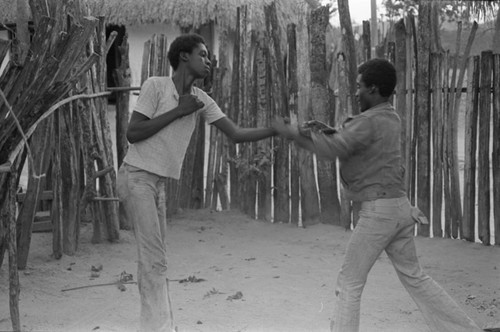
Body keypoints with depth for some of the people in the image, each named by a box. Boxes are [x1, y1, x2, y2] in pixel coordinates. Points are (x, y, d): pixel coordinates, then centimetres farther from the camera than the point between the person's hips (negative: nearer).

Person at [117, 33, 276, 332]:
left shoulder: (202, 100, 6)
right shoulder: (155, 86, -11)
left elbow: (237, 134, 3)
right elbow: (132, 134, -15)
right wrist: (178, 111, -16)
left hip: (158, 182, 8)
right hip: (136, 177, -8)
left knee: (158, 259, 9)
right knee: (153, 260, -12)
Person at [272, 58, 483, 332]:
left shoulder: (370, 121, -15)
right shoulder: (390, 117, 13)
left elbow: (331, 150, -23)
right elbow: (353, 141, 22)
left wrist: (291, 132, -13)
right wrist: (327, 130, 6)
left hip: (378, 211, -9)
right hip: (400, 207, 9)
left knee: (349, 284, 1)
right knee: (414, 277, 16)